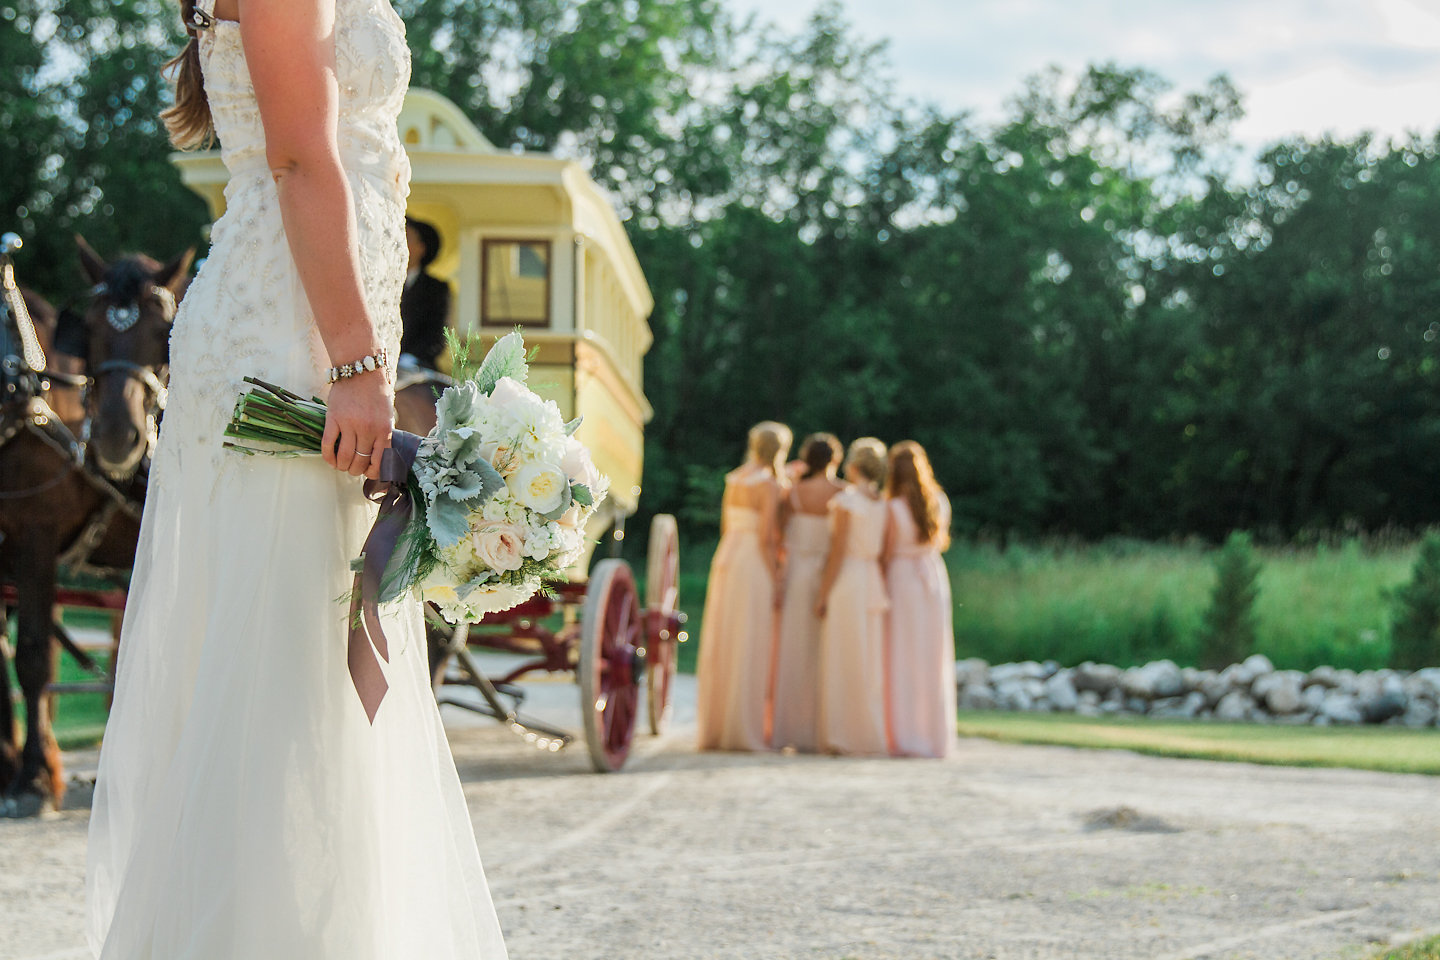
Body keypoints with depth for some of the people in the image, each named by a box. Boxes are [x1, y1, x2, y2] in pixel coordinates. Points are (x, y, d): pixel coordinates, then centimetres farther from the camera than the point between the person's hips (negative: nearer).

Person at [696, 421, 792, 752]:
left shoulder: (734, 480, 13)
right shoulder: (771, 485, -9)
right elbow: (765, 537, -15)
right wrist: (774, 583, -13)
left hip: (726, 560, 8)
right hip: (755, 566, -8)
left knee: (722, 648, 9)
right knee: (750, 649, -4)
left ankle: (715, 727, 11)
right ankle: (744, 731, -4)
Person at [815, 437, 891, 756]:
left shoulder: (845, 503, -11)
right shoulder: (882, 505, 8)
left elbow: (837, 553, -14)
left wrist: (823, 596, -11)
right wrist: (882, 593, 14)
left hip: (846, 583, -7)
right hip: (873, 583, 7)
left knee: (844, 662, -3)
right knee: (870, 664, 10)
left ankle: (850, 736, -4)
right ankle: (874, 734, 10)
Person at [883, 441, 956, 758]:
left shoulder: (895, 509, -13)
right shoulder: (940, 503, 1)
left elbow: (887, 553, -8)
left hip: (902, 577, -5)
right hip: (935, 577, 5)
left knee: (903, 660, 1)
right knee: (933, 660, 10)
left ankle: (907, 736, 0)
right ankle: (936, 735, 12)